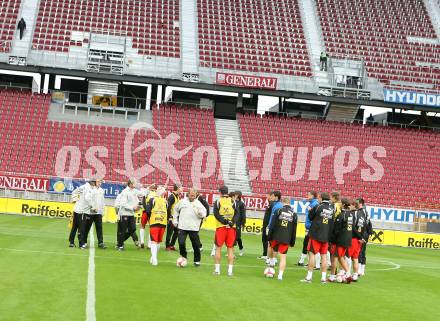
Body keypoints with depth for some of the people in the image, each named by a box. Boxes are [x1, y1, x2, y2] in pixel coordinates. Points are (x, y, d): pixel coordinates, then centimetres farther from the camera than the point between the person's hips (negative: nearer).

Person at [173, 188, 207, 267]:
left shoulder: (198, 203, 2)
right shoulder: (182, 201, 7)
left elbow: (203, 215, -2)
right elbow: (175, 210, 21)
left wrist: (200, 212, -24)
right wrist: (175, 220, 16)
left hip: (193, 228, -1)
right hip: (182, 227, 1)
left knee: (196, 245, 3)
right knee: (181, 243, -7)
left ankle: (197, 261, 18)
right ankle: (183, 257, 17)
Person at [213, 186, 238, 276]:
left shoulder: (217, 202, -2)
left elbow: (216, 214, -12)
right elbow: (236, 214, -5)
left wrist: (225, 221, -15)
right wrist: (231, 222, -14)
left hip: (220, 227, -2)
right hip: (232, 228, 2)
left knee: (218, 248, 8)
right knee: (230, 249, 7)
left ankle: (217, 269, 8)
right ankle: (230, 270, 4)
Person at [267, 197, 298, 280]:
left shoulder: (278, 211, -2)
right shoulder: (294, 214, 5)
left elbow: (272, 225, -4)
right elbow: (294, 230, 8)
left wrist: (269, 237, 0)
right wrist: (292, 242, 13)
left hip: (276, 237, -1)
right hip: (286, 239, 1)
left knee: (273, 250, 21)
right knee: (283, 257, 4)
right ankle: (280, 275, 1)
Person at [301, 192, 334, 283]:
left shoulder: (318, 207, -9)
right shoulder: (332, 209, 3)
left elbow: (310, 217, 4)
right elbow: (332, 222, 9)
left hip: (315, 234, -4)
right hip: (326, 236, 4)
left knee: (312, 253, 1)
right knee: (324, 255, 9)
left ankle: (309, 277, -1)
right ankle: (323, 278, 9)